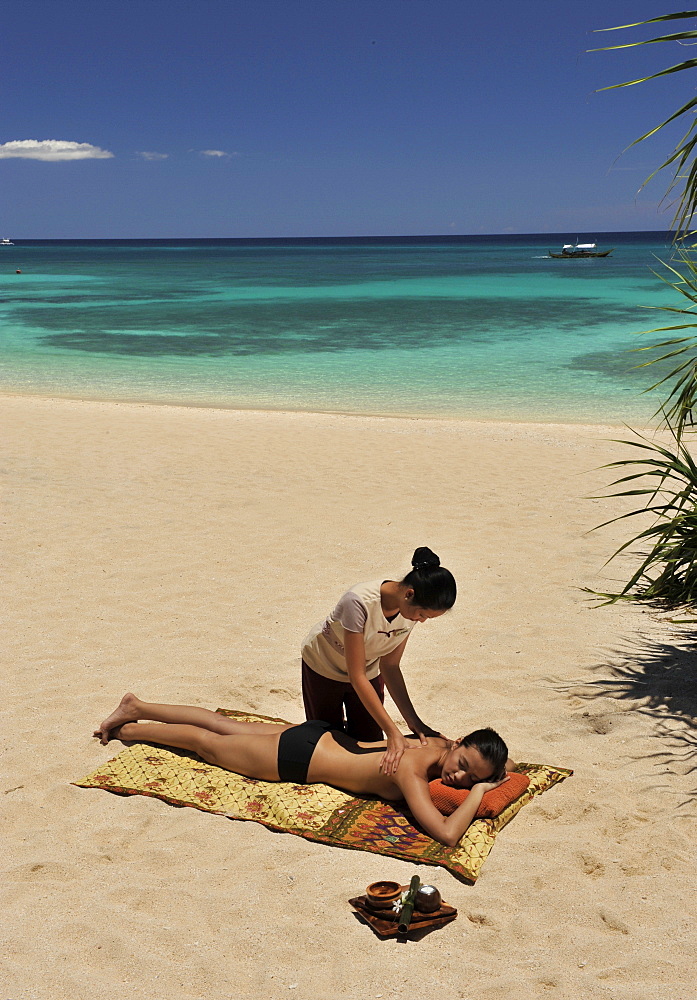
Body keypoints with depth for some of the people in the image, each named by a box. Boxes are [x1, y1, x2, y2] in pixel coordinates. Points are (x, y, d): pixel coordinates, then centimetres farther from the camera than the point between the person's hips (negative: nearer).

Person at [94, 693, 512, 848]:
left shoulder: (438, 742, -12)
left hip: (322, 735, 7)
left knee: (226, 726, 23)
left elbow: (504, 761, 9)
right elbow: (447, 834, -46)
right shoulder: (412, 772, -33)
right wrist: (477, 794, -34)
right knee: (208, 743, 15)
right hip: (298, 756, -7)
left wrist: (488, 778, -12)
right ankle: (130, 727, 36)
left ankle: (137, 707, 40)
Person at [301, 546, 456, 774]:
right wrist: (393, 732, -37)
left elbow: (390, 666, -15)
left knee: (368, 741, 6)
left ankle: (349, 728, 36)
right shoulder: (360, 602, -42)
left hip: (370, 669, 4)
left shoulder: (412, 609, -24)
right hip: (324, 667, -4)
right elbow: (357, 677, -36)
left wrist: (413, 720, -23)